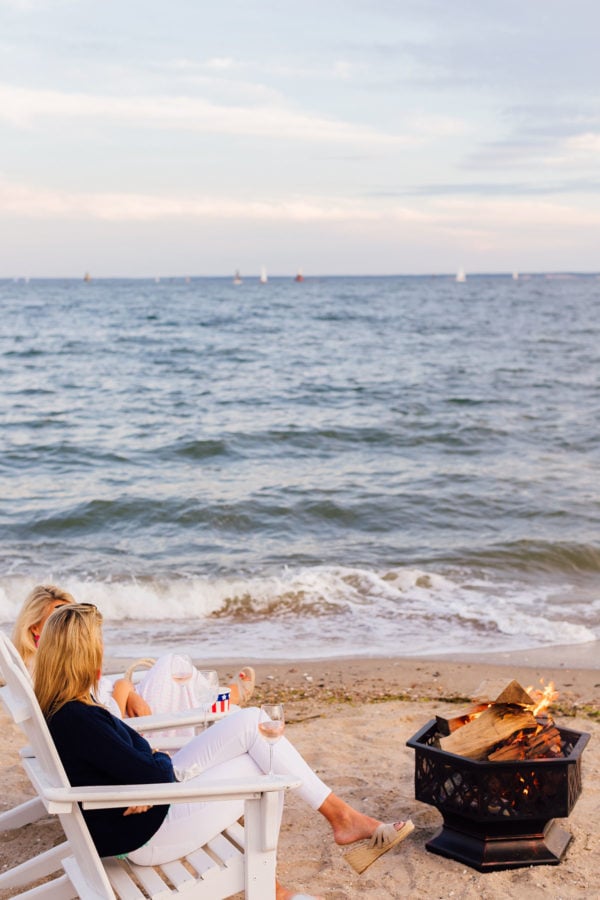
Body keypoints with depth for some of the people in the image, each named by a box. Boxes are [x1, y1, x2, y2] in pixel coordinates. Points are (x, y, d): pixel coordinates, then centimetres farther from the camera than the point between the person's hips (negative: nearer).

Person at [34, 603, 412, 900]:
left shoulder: (60, 710, 2)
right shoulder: (77, 720, -29)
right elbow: (154, 774, -26)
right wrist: (161, 759, -4)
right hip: (148, 834, -9)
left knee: (252, 722, 0)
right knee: (268, 769, -3)